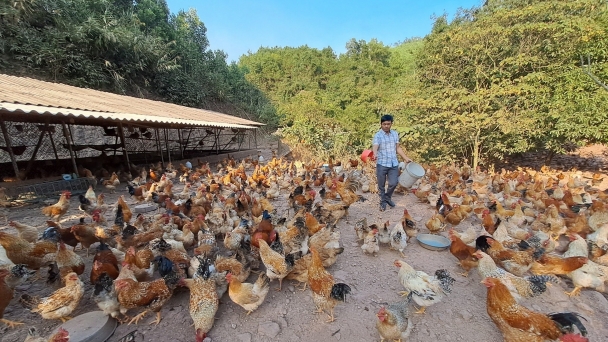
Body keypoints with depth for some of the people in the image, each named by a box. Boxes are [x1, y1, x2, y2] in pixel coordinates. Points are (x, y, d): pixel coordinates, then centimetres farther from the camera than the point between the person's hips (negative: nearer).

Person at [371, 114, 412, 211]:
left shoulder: (395, 133, 8)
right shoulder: (377, 135, -9)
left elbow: (398, 148, 17)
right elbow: (375, 147, -27)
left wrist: (406, 158, 13)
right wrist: (375, 155, -48)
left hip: (394, 164, 4)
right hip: (382, 164, -4)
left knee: (393, 183, -1)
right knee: (381, 185, 7)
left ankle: (388, 197, 28)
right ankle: (383, 202, 27)